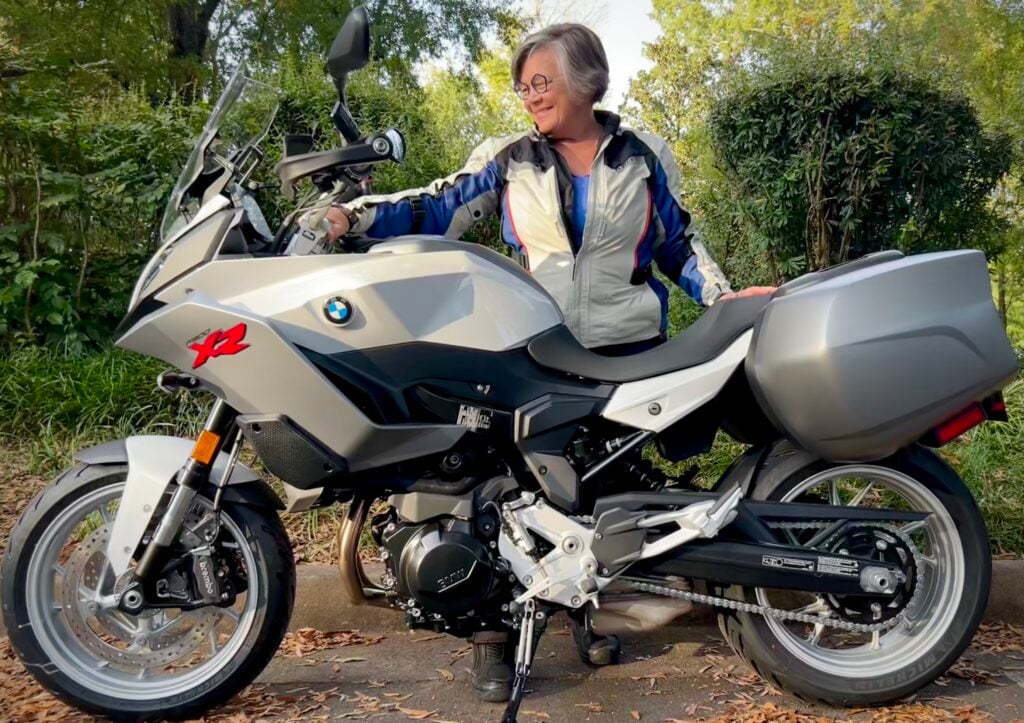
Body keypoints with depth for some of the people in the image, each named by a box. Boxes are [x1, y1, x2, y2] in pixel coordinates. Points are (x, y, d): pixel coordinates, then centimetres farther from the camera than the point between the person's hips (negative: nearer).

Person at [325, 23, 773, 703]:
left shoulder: (644, 156, 9)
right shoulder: (508, 160, 7)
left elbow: (678, 241, 13)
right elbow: (437, 209, 0)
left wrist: (722, 295, 0)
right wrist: (357, 215, -14)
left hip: (628, 352, 1)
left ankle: (586, 608, 28)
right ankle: (493, 634, 1)